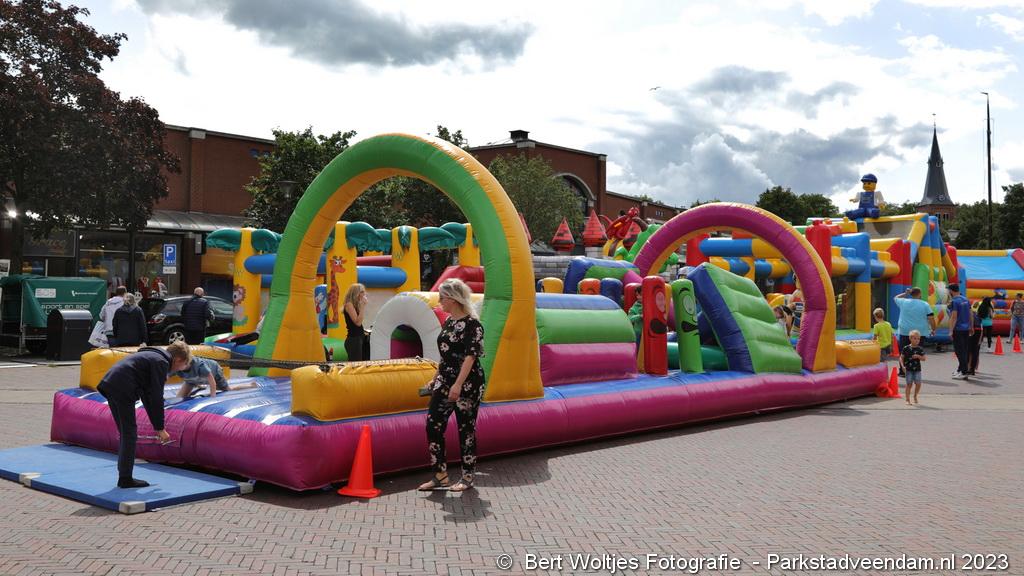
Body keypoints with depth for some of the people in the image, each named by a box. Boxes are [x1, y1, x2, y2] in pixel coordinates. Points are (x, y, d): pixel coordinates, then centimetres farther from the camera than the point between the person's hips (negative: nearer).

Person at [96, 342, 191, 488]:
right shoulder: (161, 362, -6)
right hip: (121, 389, -10)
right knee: (129, 434, -2)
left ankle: (123, 476, 21)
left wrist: (156, 426, 27)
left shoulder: (153, 357, 24)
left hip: (109, 385, 10)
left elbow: (147, 395, 28)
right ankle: (126, 479, 2)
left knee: (126, 433, 17)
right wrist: (160, 428, -3)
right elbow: (156, 398, -10)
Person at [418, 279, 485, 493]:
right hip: (445, 380, 8)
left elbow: (470, 356, -20)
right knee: (433, 425, 1)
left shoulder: (472, 324, -13)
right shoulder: (448, 322, 12)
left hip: (468, 383, -8)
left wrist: (458, 385, -26)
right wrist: (436, 379, 21)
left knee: (466, 429, 2)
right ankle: (440, 475, 10)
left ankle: (467, 477, 15)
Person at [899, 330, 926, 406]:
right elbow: (901, 357, 0)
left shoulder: (920, 349, 3)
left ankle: (915, 396, 22)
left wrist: (918, 356, -15)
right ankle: (907, 399, 5)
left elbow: (924, 359, 3)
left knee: (918, 383, -3)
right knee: (909, 384, -2)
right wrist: (902, 366, -12)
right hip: (908, 369, -2)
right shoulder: (906, 348, -4)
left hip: (917, 369, 2)